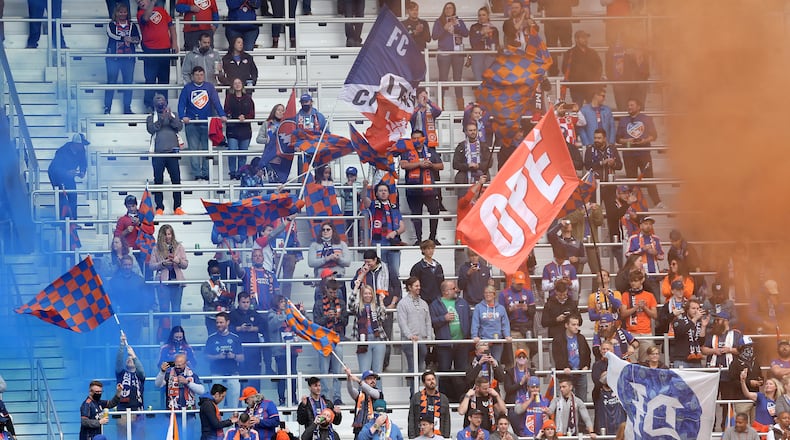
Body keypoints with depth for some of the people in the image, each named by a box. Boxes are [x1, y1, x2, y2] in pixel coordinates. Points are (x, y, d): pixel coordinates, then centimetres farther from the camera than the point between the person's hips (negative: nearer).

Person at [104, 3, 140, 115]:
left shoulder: (132, 26, 11)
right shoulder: (111, 25, 5)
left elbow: (137, 39, 1)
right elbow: (111, 34, -15)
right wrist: (125, 38, -25)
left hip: (128, 58, 2)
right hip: (113, 58, -2)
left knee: (128, 82, 2)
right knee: (111, 82, -4)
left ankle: (127, 108, 8)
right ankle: (107, 108, -1)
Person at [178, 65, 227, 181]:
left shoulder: (209, 87, 8)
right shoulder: (187, 88, 4)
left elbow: (216, 102, 2)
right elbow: (181, 104, 1)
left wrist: (222, 115, -13)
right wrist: (183, 116, -17)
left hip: (206, 123, 1)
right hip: (192, 124, -1)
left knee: (206, 149, 1)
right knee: (194, 149, -2)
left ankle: (206, 173, 5)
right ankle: (197, 174, -1)